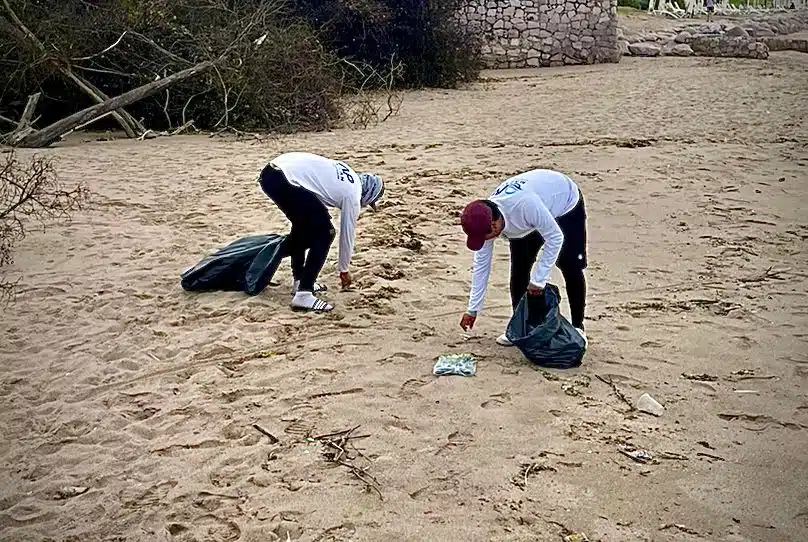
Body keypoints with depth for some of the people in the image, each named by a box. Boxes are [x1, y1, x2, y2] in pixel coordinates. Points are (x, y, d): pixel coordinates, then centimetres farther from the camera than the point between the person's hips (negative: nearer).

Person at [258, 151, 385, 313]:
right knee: (324, 233, 1)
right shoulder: (353, 195, 6)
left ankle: (300, 282, 34)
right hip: (285, 180, -9)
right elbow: (347, 234, 14)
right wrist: (344, 270, 27)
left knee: (303, 225, 27)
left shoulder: (351, 176, 26)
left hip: (270, 172, 9)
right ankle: (303, 295, -2)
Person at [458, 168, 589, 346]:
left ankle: (577, 327, 10)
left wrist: (538, 280, -30)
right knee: (519, 269, -5)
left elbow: (555, 238, -34)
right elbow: (481, 265, -14)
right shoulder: (485, 221, -25)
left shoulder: (526, 205, -47)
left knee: (571, 269, -7)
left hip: (566, 203, -5)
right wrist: (473, 310, -11)